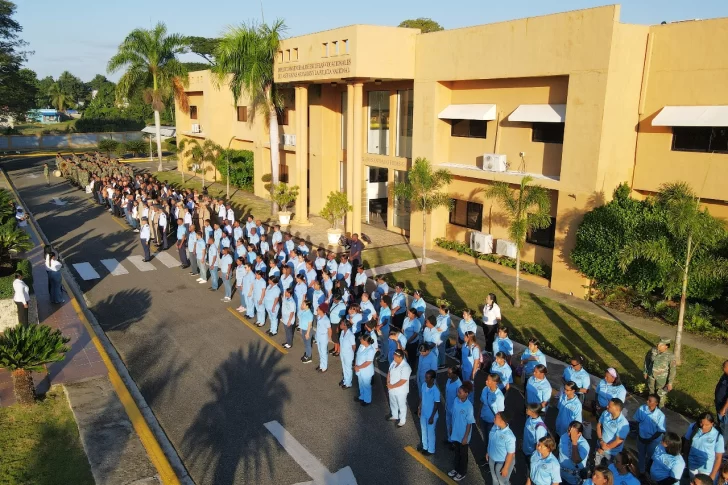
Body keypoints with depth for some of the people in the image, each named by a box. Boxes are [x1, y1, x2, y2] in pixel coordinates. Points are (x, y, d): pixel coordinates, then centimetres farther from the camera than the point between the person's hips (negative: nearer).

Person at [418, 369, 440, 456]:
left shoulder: (435, 391, -29)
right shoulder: (423, 385, -10)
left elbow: (436, 405, -20)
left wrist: (432, 417, -16)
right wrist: (419, 408, 11)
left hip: (431, 415, -6)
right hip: (423, 413, 6)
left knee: (430, 432, 14)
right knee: (424, 430, 25)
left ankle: (431, 450, 35)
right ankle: (425, 446, 47)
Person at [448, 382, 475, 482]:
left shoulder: (469, 406, -28)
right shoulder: (456, 400, -10)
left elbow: (469, 423, -19)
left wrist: (466, 437, -15)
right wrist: (452, 429, 12)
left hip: (463, 434, -6)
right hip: (456, 432, 6)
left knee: (463, 453, 16)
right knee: (457, 451, 25)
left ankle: (462, 472, 36)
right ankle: (456, 468, 45)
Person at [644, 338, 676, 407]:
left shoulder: (670, 356, -26)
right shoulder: (653, 350, -15)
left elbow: (673, 370, -17)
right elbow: (647, 359, 2)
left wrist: (670, 383, -13)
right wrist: (645, 371, 9)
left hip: (662, 378, -4)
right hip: (651, 375, 4)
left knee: (661, 394, 15)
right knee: (651, 391, 25)